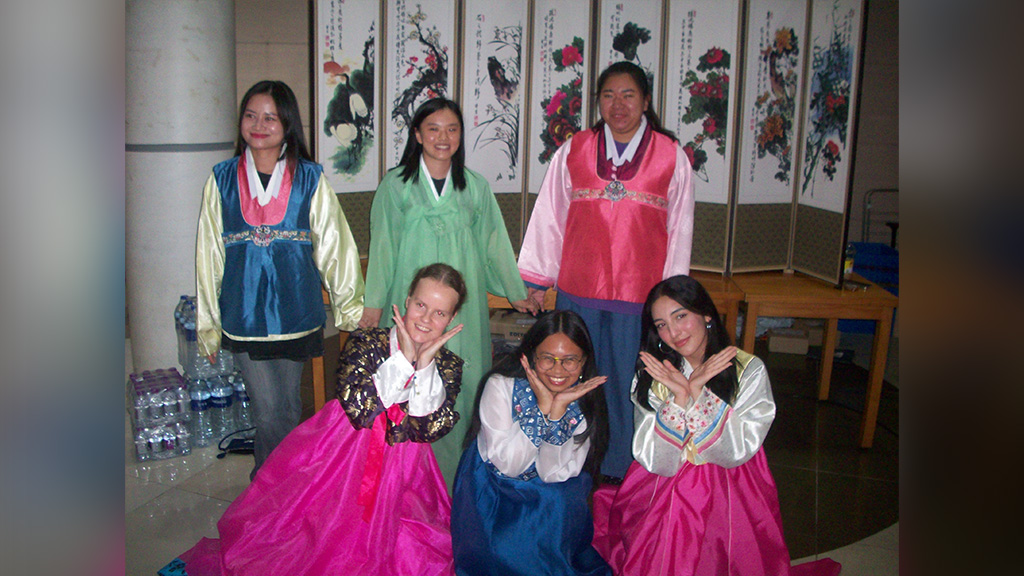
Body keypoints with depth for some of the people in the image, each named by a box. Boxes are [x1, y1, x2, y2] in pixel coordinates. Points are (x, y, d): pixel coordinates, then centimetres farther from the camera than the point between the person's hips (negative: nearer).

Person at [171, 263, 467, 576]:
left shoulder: (448, 366, 0)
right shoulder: (364, 343, -8)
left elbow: (430, 429, -12)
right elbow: (359, 409, -21)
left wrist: (425, 364, -19)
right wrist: (403, 359, -21)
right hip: (341, 457, -2)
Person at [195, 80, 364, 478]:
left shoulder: (310, 179, 1)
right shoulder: (223, 179, 4)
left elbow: (334, 246, 3)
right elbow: (209, 254, 7)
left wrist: (351, 306, 4)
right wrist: (207, 324, 8)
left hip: (296, 311, 0)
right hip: (244, 315, 0)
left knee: (288, 409, 10)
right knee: (269, 412, 1)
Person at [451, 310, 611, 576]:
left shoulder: (584, 403, -7)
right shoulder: (501, 385, -15)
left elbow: (552, 474, -14)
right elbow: (508, 465, -20)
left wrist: (558, 409, -24)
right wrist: (542, 408, -26)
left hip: (552, 502, 3)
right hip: (492, 493, -3)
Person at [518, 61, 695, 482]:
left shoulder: (671, 156, 3)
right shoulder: (573, 151, 5)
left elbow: (680, 228, 6)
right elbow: (548, 217, 9)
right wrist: (536, 278, 10)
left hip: (640, 293, -1)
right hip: (577, 290, 1)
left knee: (628, 382, 6)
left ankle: (620, 472, 25)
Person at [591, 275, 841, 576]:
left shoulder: (749, 370, -6)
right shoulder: (651, 376, -3)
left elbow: (737, 453, -12)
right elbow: (658, 464, -11)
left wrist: (698, 391, -20)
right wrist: (679, 396, -23)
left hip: (729, 493, -1)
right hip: (665, 493, 1)